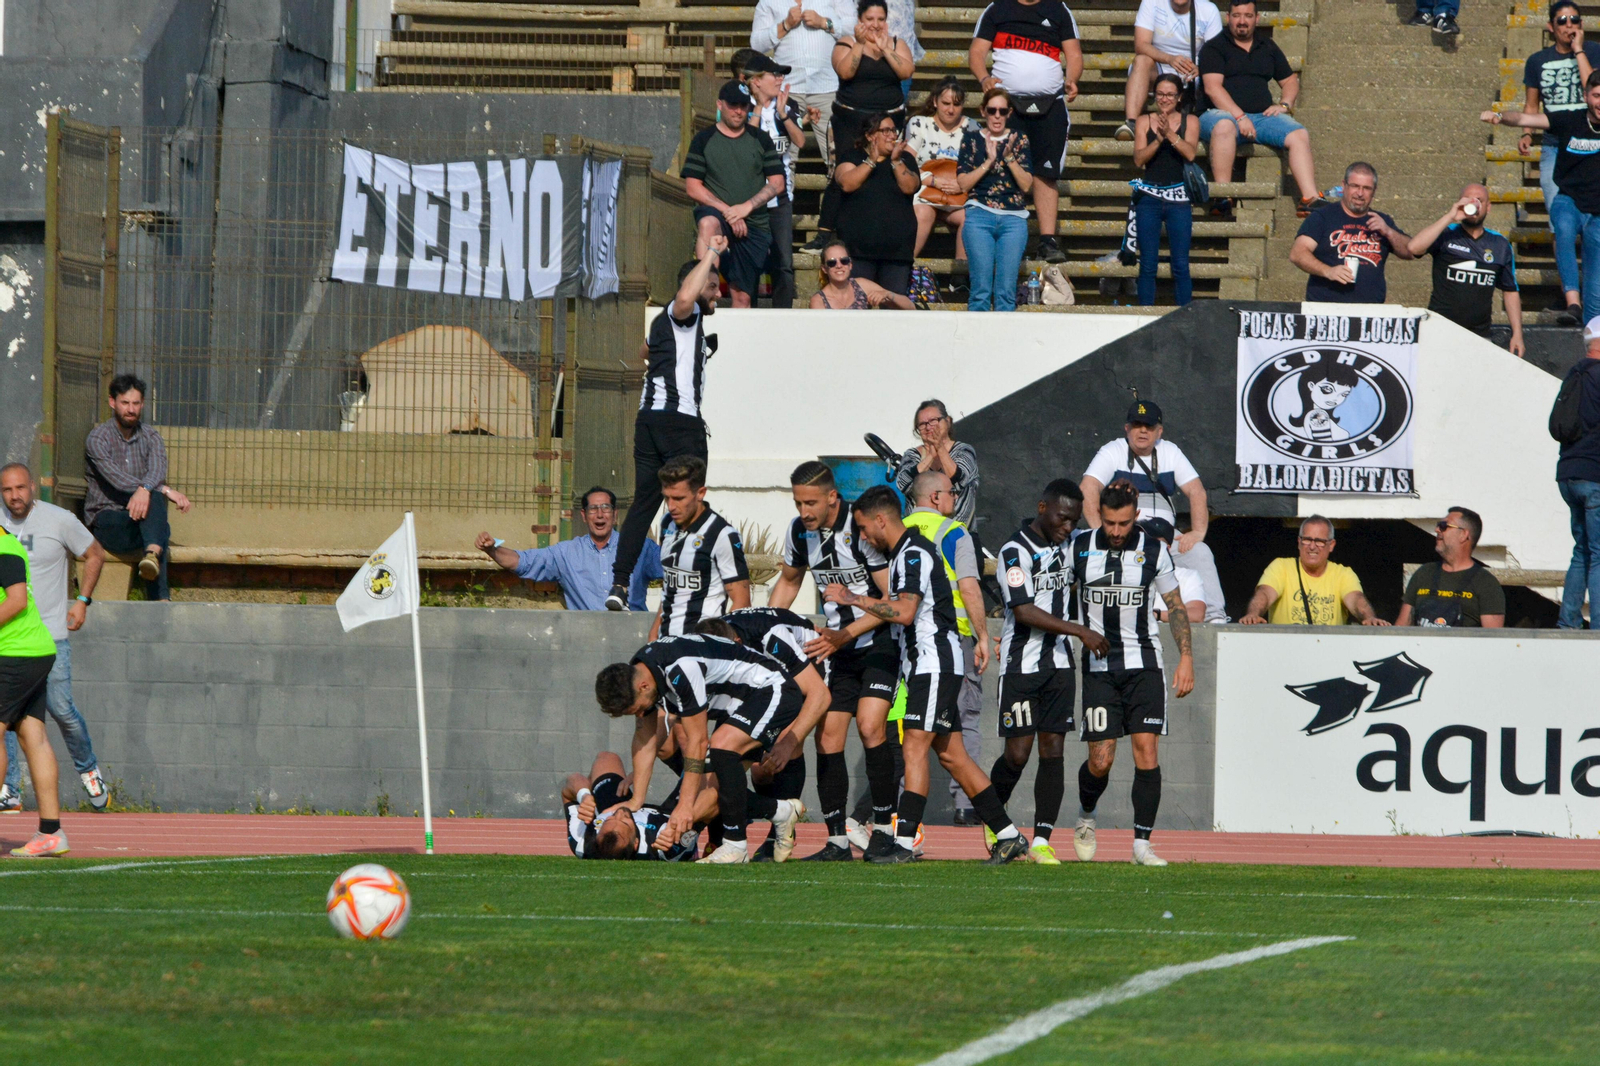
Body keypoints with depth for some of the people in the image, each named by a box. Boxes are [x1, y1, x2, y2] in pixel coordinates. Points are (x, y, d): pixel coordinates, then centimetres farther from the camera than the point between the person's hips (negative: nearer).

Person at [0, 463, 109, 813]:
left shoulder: (60, 520, -5)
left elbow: (95, 555, 9)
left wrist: (82, 601, 3)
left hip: (49, 632, -2)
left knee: (61, 708, -4)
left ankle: (88, 769, 21)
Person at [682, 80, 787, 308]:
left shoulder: (760, 139, 11)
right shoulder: (704, 140, 6)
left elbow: (777, 184, 7)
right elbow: (692, 187, 0)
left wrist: (747, 207, -9)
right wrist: (728, 212, -11)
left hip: (755, 225, 3)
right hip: (716, 212, -3)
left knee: (742, 296, -1)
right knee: (708, 223, -38)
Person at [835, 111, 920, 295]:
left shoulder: (905, 159, 15)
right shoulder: (851, 156, 9)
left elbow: (909, 187, -2)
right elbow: (847, 184, -9)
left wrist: (896, 161, -13)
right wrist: (872, 161, -14)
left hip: (897, 247, 2)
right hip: (859, 248, -2)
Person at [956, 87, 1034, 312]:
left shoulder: (1019, 140, 12)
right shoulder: (971, 138, 10)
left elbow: (1026, 185, 4)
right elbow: (963, 183, 2)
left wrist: (1009, 158, -9)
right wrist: (989, 161, -8)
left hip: (1013, 218, 1)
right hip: (979, 215, -1)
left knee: (1007, 291, -8)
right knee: (981, 290, -10)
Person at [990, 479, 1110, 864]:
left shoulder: (1063, 549, 12)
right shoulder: (1016, 551, -13)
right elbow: (1024, 612, -21)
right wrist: (1080, 632, -23)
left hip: (1059, 665, 6)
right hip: (1021, 665, -6)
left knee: (1053, 750, -2)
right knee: (1018, 753, -5)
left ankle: (1041, 841, -2)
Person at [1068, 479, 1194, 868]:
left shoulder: (1153, 551, 1)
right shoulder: (1079, 547, 1)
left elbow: (1176, 606, 9)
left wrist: (1186, 658, 1)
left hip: (1143, 663, 0)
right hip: (1098, 665, 0)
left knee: (1147, 751, -11)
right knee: (1101, 760, -6)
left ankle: (1142, 843, -6)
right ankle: (1086, 817, 25)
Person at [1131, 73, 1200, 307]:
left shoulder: (1190, 121, 6)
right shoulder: (1145, 122, 8)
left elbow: (1190, 153, -9)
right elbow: (1138, 158, -3)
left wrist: (1170, 134, -20)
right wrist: (1158, 139, -17)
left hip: (1178, 198, -1)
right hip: (1149, 197, 1)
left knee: (1181, 264, -3)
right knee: (1148, 263, 0)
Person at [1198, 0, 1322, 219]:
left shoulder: (1268, 47, 21)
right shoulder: (1214, 47, 4)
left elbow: (1290, 80, 26)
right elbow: (1212, 87, -9)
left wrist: (1284, 105, 3)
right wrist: (1239, 116, -20)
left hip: (1262, 116, 5)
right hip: (1223, 113, -5)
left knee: (1299, 135, -20)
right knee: (1224, 126, -41)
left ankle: (1310, 199, -29)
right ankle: (1222, 198, -40)